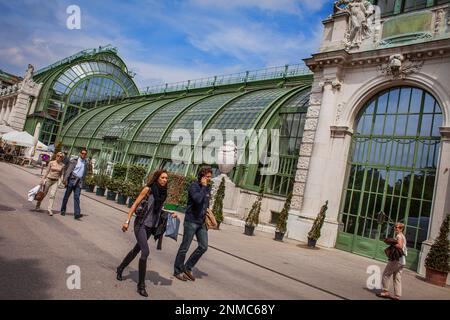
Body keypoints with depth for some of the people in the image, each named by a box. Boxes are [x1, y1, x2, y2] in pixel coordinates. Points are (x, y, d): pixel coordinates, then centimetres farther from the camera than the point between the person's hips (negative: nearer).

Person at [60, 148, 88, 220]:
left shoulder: (86, 163, 12)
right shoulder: (74, 160, 2)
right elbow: (69, 170, -6)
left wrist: (82, 183, 12)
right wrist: (65, 178, -16)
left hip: (79, 182, 2)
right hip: (72, 179, -2)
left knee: (77, 197, -6)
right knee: (67, 195, 7)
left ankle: (77, 214, -14)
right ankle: (63, 210, 23)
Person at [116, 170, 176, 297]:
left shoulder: (163, 193, 4)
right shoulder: (148, 189, -12)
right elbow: (135, 204, -9)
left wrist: (170, 214, 0)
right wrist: (127, 221, -13)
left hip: (151, 226, 6)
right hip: (141, 224, -6)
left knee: (137, 249, 19)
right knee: (145, 252, -15)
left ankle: (120, 269, 44)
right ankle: (141, 285, -4)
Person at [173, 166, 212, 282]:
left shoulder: (208, 188, 10)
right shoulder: (194, 186, -13)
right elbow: (198, 199, -31)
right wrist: (203, 186, -21)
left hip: (202, 222, 7)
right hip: (191, 221, -7)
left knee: (203, 247, 6)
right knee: (185, 247, 3)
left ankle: (188, 268, 22)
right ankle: (178, 271, 20)